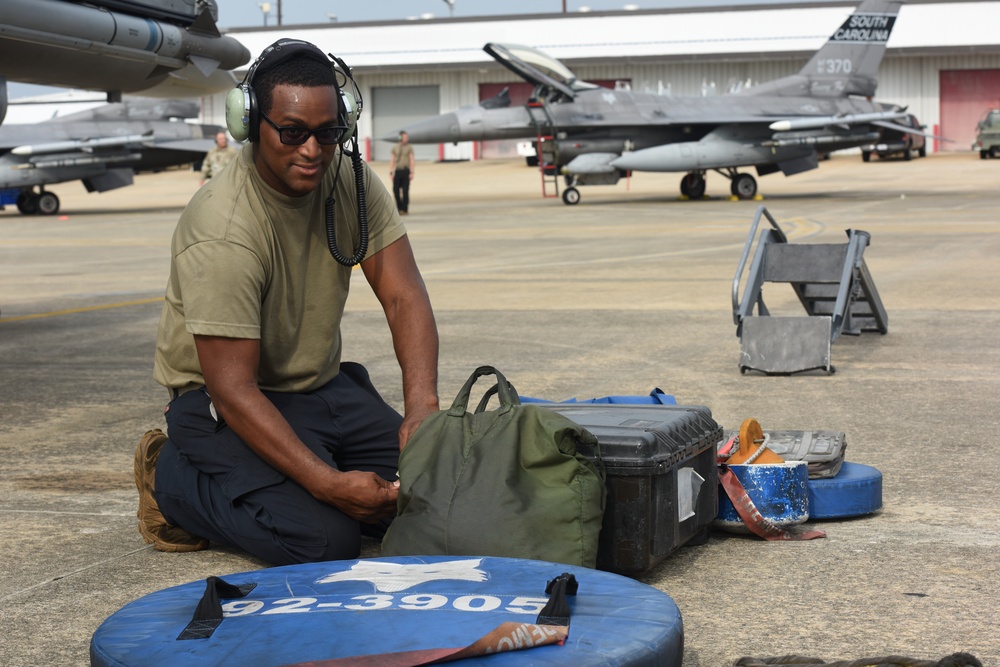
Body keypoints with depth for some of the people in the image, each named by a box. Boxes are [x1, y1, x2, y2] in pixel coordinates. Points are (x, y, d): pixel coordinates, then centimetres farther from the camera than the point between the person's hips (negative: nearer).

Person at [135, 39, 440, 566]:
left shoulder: (351, 182, -6)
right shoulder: (223, 232, -27)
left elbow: (403, 296, -9)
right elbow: (232, 387, -28)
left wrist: (422, 407, -27)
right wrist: (327, 483, -36)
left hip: (323, 386, 7)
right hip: (224, 403, -6)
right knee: (323, 539, -25)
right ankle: (172, 476, -1)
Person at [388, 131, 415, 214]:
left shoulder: (409, 148, 4)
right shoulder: (395, 148, 11)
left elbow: (412, 160, -1)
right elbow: (392, 161, 10)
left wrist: (412, 173, -10)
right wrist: (391, 173, 2)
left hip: (406, 171, -2)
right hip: (397, 171, 2)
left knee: (405, 191, -5)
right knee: (396, 190, -3)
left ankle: (405, 209, 0)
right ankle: (399, 208, 12)